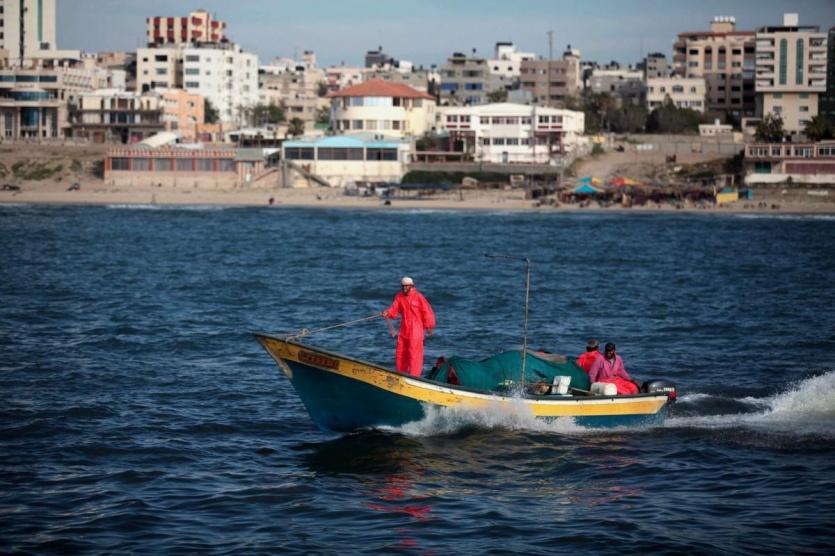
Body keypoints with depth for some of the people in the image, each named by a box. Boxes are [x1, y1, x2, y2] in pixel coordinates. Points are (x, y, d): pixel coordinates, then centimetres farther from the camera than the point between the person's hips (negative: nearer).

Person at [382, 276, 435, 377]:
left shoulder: (418, 296, -10)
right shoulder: (399, 296, 6)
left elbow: (427, 311, -6)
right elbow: (394, 310, 1)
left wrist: (428, 327, -2)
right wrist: (387, 313, -21)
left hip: (416, 329, -6)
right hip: (404, 329, 6)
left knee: (414, 353, -7)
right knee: (400, 352, 11)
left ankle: (414, 377, -4)